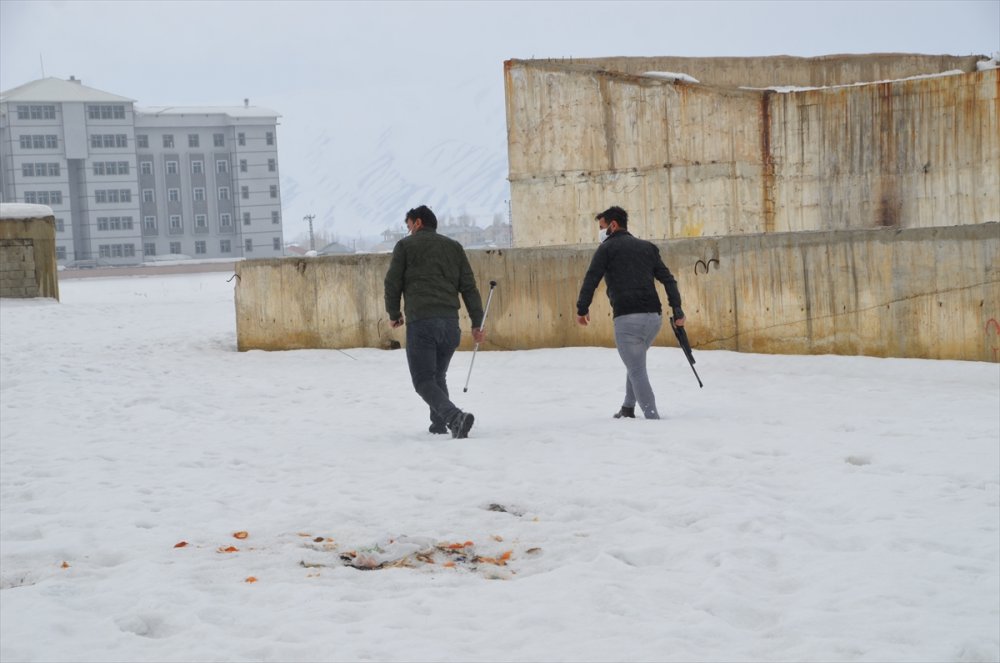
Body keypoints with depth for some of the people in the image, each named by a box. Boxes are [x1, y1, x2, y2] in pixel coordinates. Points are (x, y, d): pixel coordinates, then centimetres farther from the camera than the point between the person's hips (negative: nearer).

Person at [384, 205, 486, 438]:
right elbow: (469, 286, 11)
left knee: (423, 381, -3)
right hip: (450, 322, 5)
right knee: (438, 376, 23)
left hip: (420, 322, -5)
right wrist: (477, 323, 10)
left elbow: (392, 283, 5)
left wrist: (394, 314, 20)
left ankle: (455, 416, -26)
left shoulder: (406, 245, 7)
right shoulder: (454, 246, 17)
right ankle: (439, 424, 19)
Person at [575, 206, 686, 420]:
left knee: (637, 370, -1)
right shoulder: (647, 247, 19)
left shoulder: (607, 248, 3)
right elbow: (668, 279, 13)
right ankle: (627, 409, 28)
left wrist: (582, 309, 4)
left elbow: (591, 279, -5)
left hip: (627, 318, -6)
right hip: (654, 317, 6)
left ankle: (652, 416, -8)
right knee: (636, 362, 26)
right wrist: (677, 310, 11)